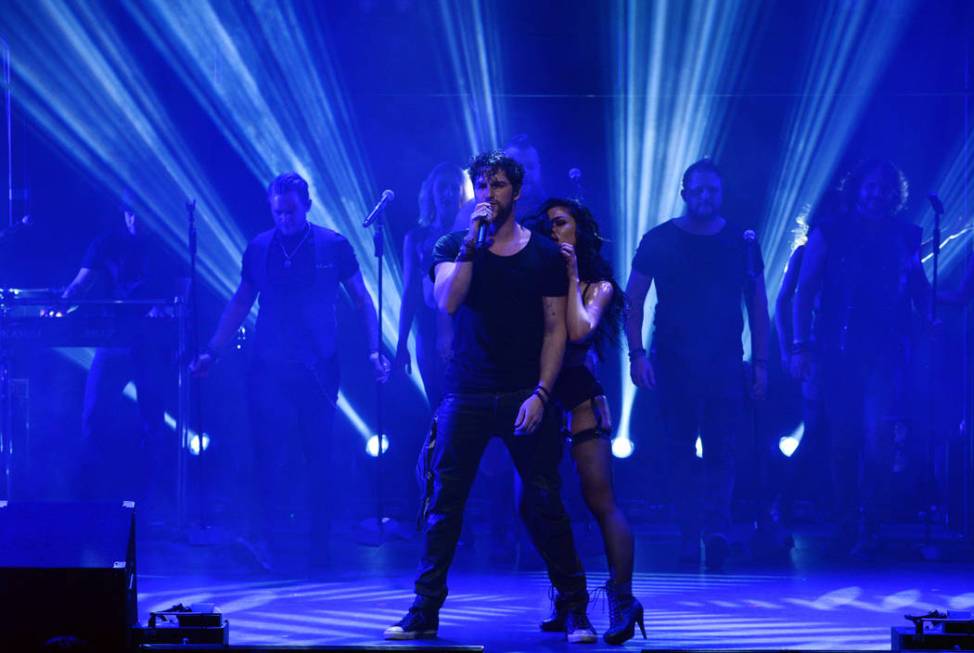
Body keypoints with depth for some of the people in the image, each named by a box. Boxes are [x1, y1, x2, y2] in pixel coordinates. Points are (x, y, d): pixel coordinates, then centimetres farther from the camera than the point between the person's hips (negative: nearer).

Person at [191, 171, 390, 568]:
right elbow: (240, 303, 14)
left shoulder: (334, 246, 1)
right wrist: (212, 352, 8)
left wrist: (374, 350, -7)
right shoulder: (258, 249, 6)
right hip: (270, 369, 1)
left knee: (320, 456, 3)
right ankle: (268, 537, -1)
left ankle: (320, 544, 12)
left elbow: (361, 300, 4)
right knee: (274, 454, -5)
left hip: (319, 370, -1)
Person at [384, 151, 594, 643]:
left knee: (544, 507, -2)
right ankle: (424, 614, 7)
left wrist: (541, 394, -8)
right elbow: (447, 302, -13)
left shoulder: (544, 254, 5)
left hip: (525, 397, -1)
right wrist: (472, 241, -18)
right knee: (443, 505, 0)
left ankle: (575, 611, 7)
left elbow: (555, 329, 2)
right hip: (466, 396, 1)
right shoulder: (454, 247, 6)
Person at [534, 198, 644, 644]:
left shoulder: (597, 286, 4)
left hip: (580, 398, -4)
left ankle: (623, 600, -11)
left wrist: (571, 276, -9)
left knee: (600, 502, -10)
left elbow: (580, 331, -15)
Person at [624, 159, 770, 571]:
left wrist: (760, 363, 4)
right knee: (681, 452, 1)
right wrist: (637, 355, -7)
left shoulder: (741, 243, 7)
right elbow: (633, 300, 4)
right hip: (674, 363, 0)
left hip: (725, 363, 0)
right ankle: (690, 536, 5)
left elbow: (757, 304, 10)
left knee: (721, 451, -8)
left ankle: (716, 530, -17)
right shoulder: (659, 241, 2)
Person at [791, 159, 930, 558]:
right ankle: (847, 524, 15)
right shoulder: (829, 234, 5)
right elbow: (804, 292, 4)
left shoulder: (905, 238, 10)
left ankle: (869, 529, -5)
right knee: (844, 439, 3)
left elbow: (920, 291, 15)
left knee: (878, 438, -11)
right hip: (840, 353, 0)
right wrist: (800, 346, -3)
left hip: (888, 353, 0)